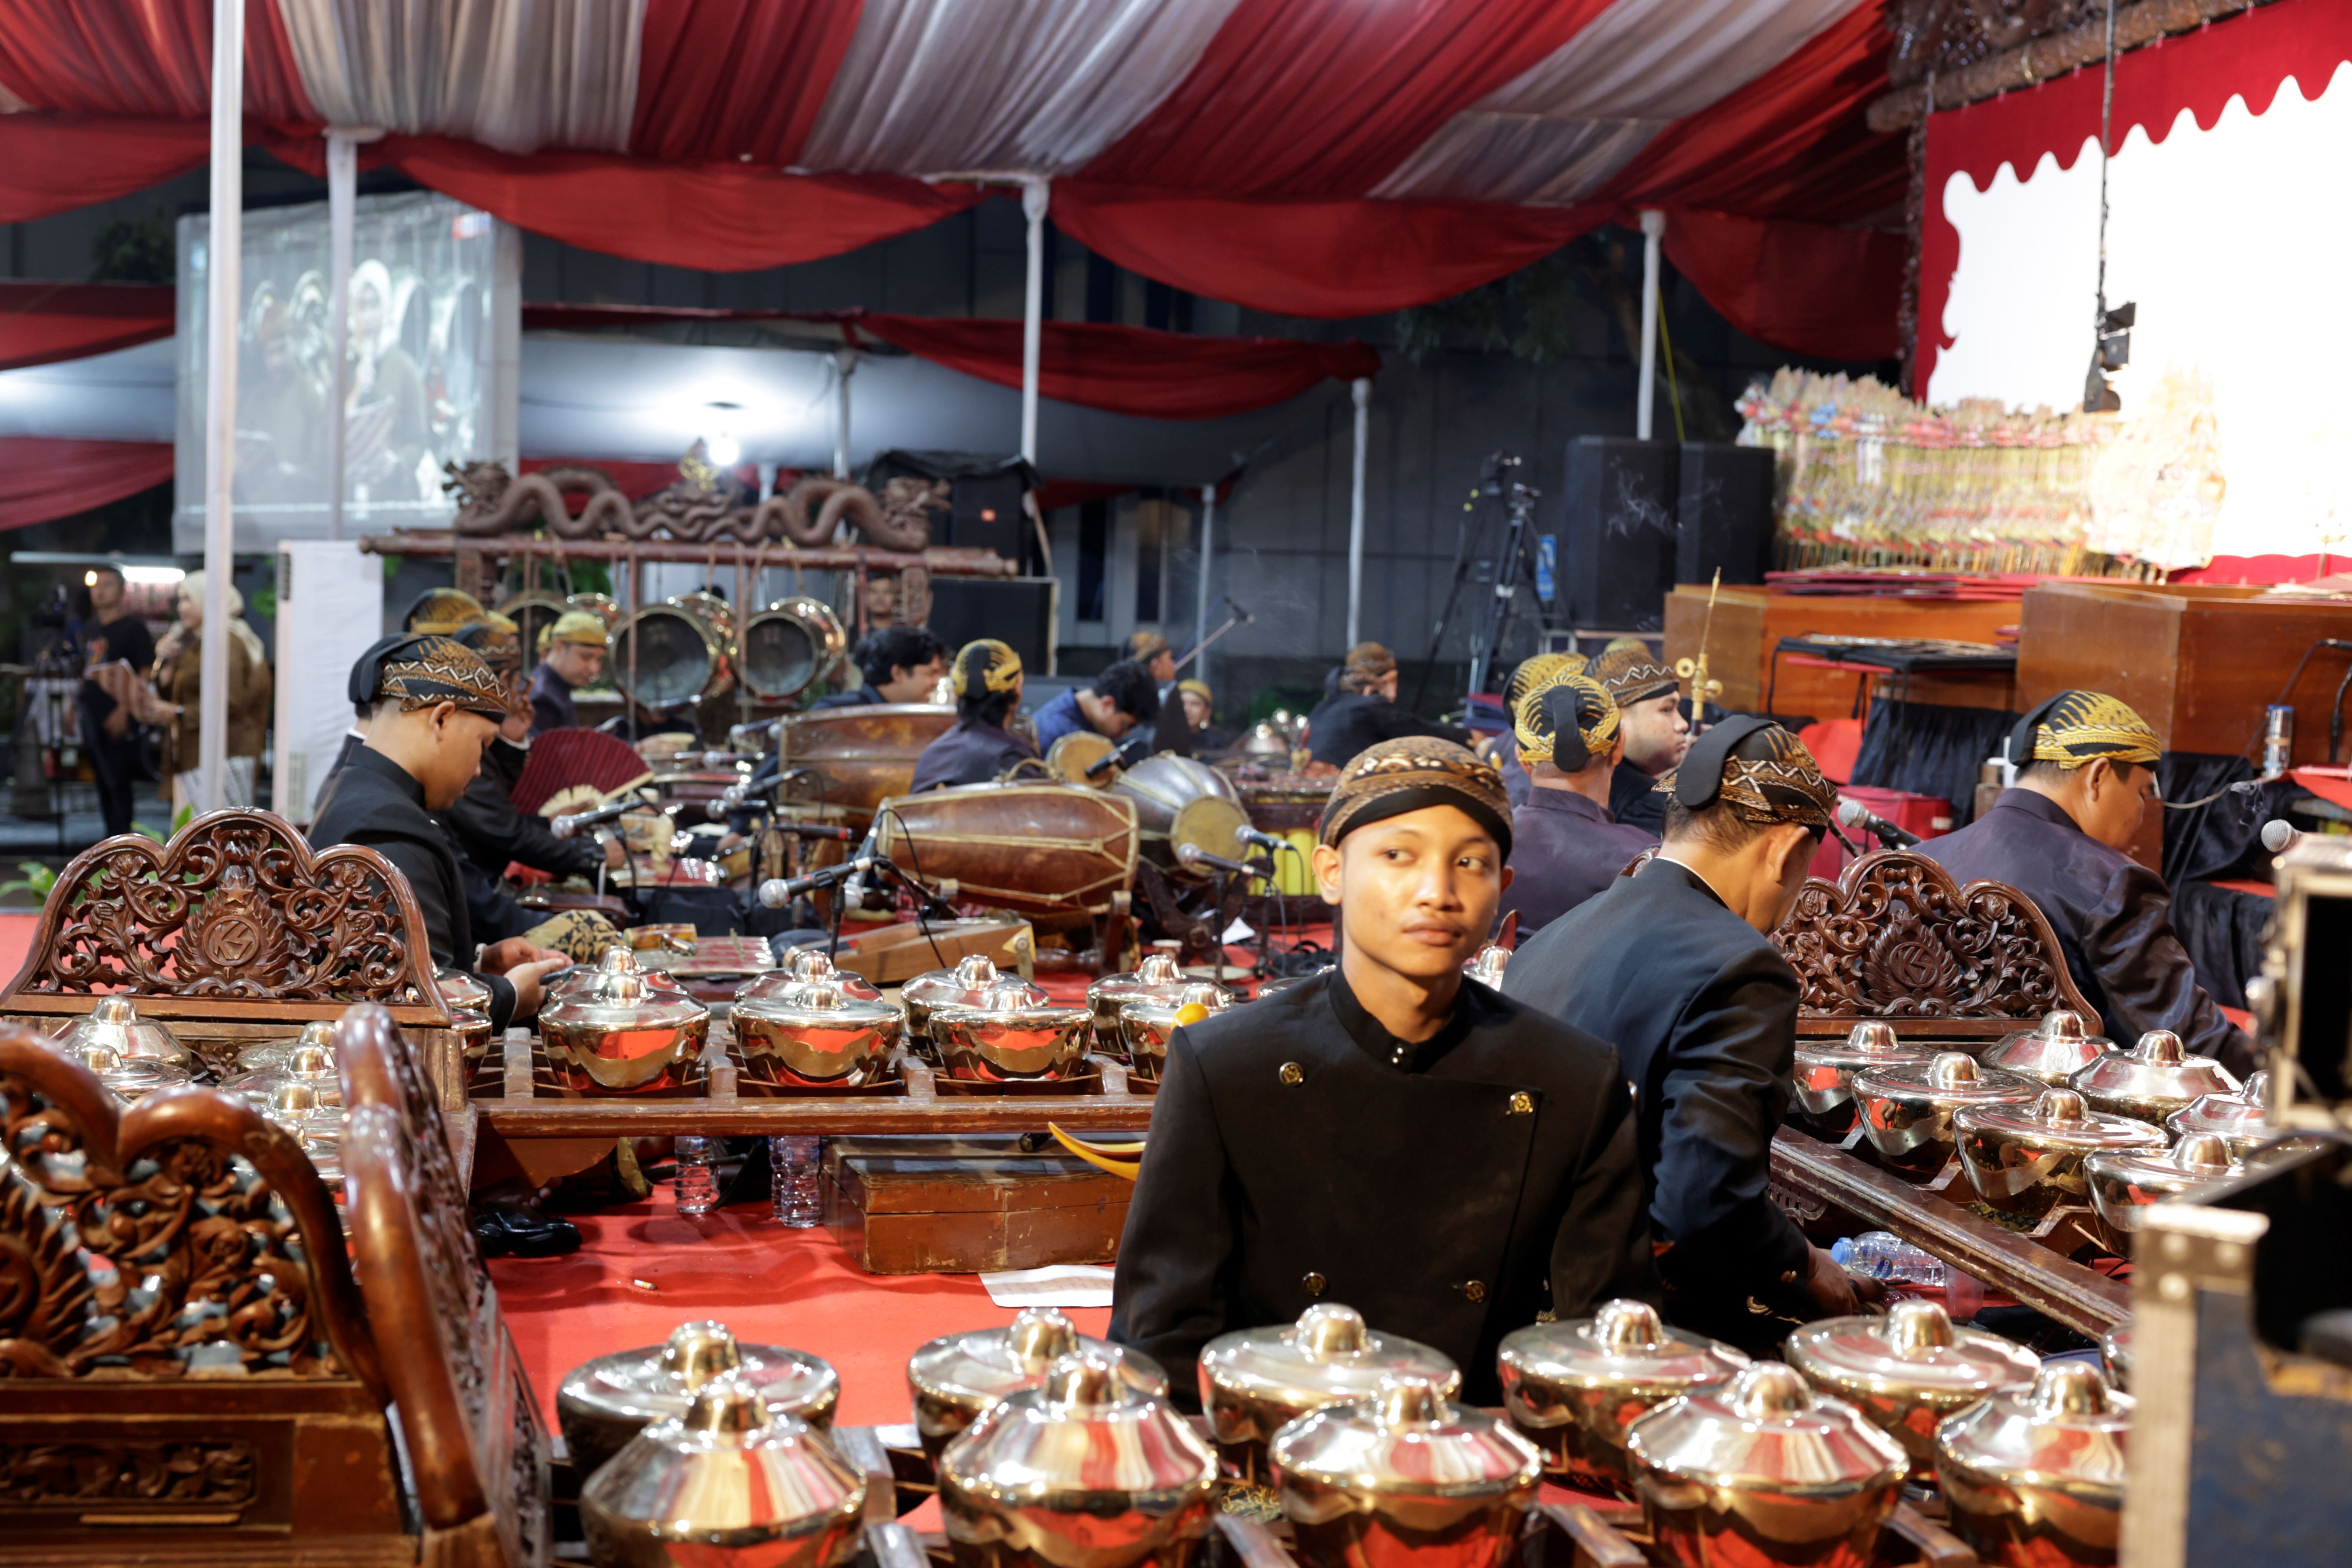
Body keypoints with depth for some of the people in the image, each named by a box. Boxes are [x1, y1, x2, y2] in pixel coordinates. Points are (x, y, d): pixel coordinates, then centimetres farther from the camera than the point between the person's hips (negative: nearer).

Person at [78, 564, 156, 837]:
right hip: (93, 721, 8)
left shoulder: (134, 627, -6)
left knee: (118, 786, -11)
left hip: (119, 724, -8)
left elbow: (146, 674, -13)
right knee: (105, 788, 12)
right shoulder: (92, 628, 16)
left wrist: (124, 710, -20)